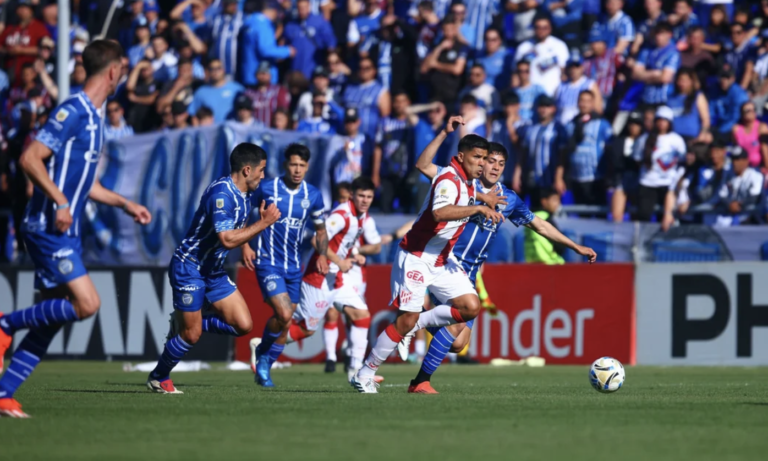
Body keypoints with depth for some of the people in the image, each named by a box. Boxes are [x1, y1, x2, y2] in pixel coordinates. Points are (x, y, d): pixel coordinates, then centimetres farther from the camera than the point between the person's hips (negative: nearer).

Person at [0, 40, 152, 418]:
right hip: (49, 228, -10)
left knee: (53, 318, 5)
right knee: (86, 304, -17)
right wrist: (60, 202, -25)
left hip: (67, 232, 10)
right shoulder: (73, 111, -13)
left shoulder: (93, 117, 17)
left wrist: (126, 205, 25)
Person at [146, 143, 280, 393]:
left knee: (243, 325, -1)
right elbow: (226, 239, -32)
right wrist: (264, 223, -27)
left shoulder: (245, 196, 5)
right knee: (191, 335, -3)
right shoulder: (222, 193, -24)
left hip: (213, 270, 9)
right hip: (189, 267, -9)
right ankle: (158, 378, 20)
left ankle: (186, 323, 18)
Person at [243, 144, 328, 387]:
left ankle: (264, 366, 27)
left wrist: (322, 255, 0)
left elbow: (320, 230, 16)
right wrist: (245, 245, -6)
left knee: (285, 324, 8)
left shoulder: (313, 195, 2)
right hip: (268, 264, -5)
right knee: (284, 315, -20)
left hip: (294, 267, 5)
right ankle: (262, 353, 8)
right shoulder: (267, 189, -8)